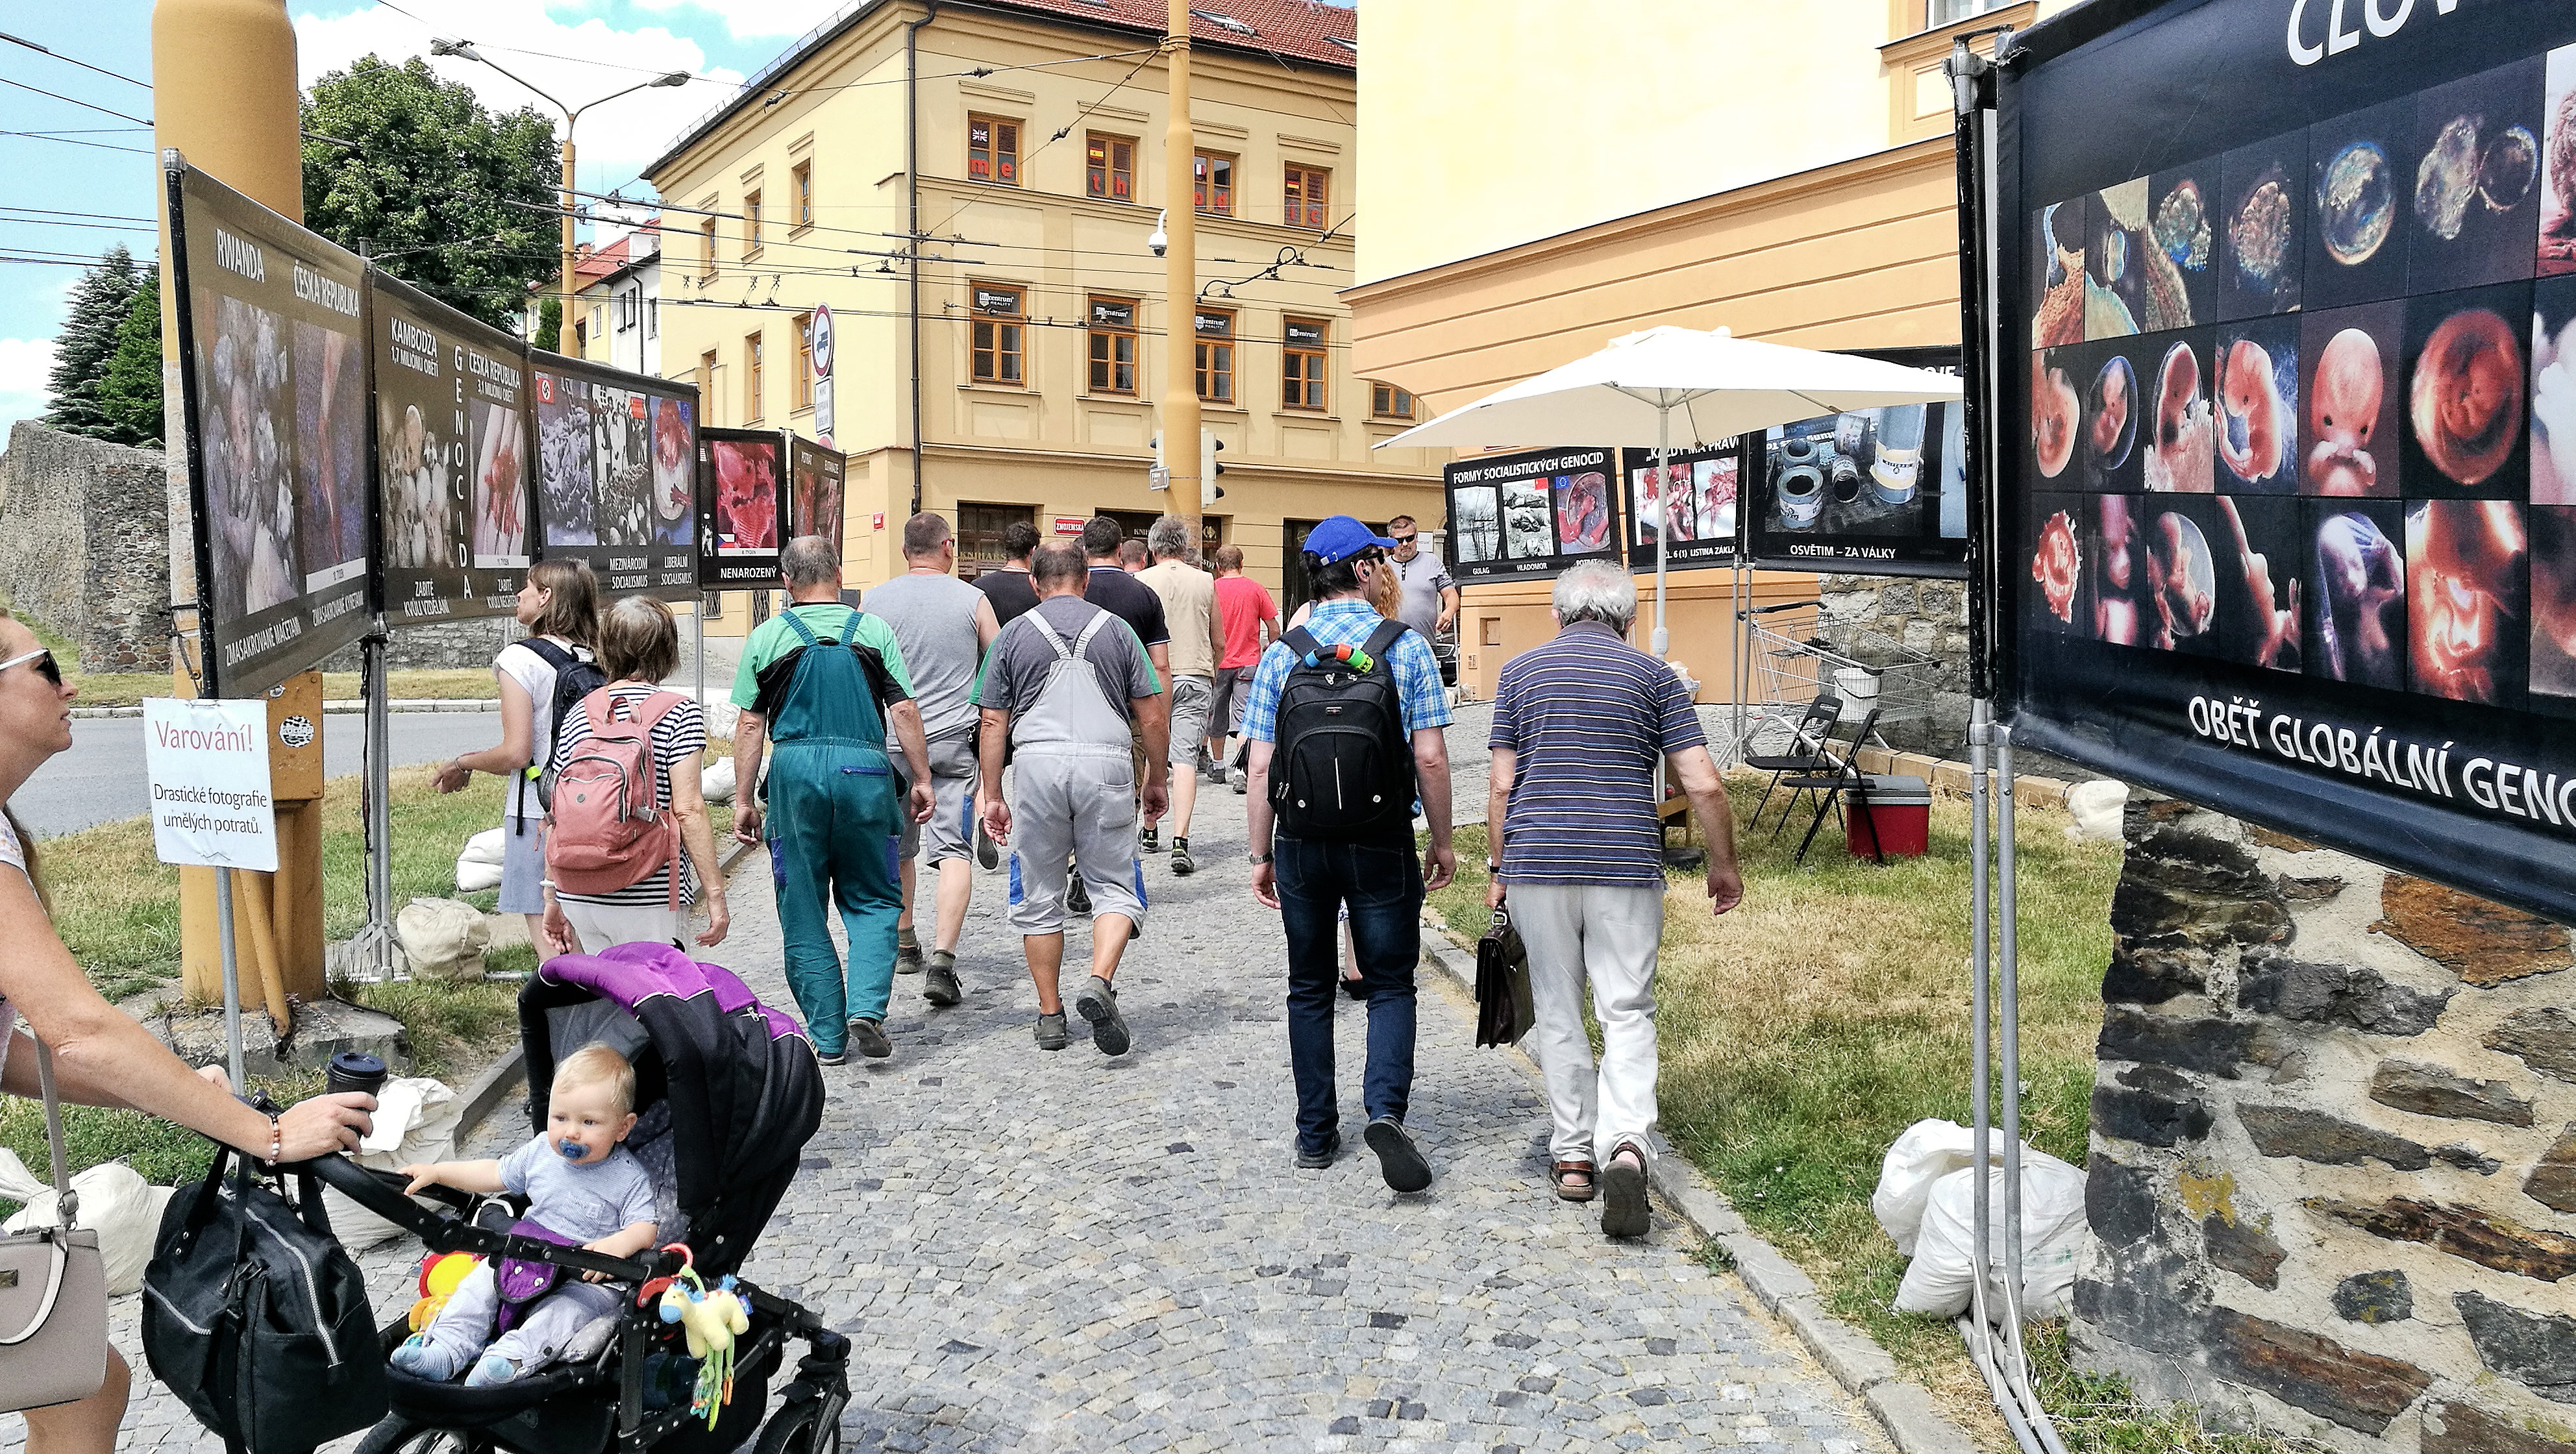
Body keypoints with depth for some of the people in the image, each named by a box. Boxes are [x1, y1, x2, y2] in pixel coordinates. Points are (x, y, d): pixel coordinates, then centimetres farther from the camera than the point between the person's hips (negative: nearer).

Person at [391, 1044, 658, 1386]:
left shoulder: (629, 1178, -12)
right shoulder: (541, 1151, 5)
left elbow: (646, 1227, -17)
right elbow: (496, 1175, 19)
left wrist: (619, 1244, -39)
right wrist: (436, 1172, 15)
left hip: (591, 1278, -6)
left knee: (567, 1309, -32)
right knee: (480, 1281, -12)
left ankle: (511, 1357, -47)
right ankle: (444, 1349, -19)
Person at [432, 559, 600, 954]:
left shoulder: (520, 659, -12)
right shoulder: (593, 661, 6)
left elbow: (516, 754, -15)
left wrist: (462, 763, 3)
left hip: (536, 814, -6)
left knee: (545, 936, 0)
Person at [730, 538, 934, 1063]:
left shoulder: (766, 637, 4)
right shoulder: (874, 631, 4)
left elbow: (750, 725, 3)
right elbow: (904, 711, 1)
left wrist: (744, 799, 8)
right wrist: (922, 779, 9)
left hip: (795, 770, 0)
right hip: (864, 769, 0)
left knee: (803, 913, 9)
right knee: (872, 900, 13)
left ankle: (828, 1035, 11)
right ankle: (865, 1009, -6)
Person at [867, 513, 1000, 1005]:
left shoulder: (875, 602, 1)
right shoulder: (972, 600, -1)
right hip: (954, 742, -2)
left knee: (896, 848, 18)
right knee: (954, 852, -4)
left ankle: (904, 946, 33)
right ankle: (942, 959, -18)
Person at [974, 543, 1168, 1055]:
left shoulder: (1013, 635, 11)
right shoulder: (1116, 629, 10)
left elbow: (994, 724, 7)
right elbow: (1153, 718, 8)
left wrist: (992, 795, 13)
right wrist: (1156, 781, 19)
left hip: (1037, 763, 1)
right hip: (1105, 763, -1)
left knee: (1039, 897, 12)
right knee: (1115, 886, 9)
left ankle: (1050, 1015, 17)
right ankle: (1100, 982, -14)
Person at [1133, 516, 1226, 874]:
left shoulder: (1141, 581, -1)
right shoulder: (1205, 581, 4)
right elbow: (1219, 643, 11)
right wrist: (1210, 674, 29)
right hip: (1196, 677, 0)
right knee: (1185, 758, -6)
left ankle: (1149, 832, 26)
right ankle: (1180, 842, -18)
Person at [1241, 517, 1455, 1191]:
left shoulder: (1282, 653, 1)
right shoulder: (1407, 646, -4)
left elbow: (1260, 768, -1)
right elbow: (1430, 758, -7)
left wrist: (1261, 855, 7)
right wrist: (1443, 842, 4)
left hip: (1301, 841, 2)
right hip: (1383, 843, -2)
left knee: (1310, 989, 14)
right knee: (1390, 983, 9)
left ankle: (1316, 1134, 19)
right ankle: (1386, 1108, -12)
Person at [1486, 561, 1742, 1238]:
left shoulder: (1520, 672, 7)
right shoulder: (1654, 676, 5)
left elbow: (1502, 787, 4)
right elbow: (1704, 786, -1)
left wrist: (1498, 868, 13)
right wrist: (1724, 866, 11)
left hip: (1537, 862, 1)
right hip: (1627, 867, -1)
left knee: (1558, 1014, 12)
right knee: (1628, 1013, 3)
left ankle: (1573, 1155, 18)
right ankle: (1625, 1145, -16)